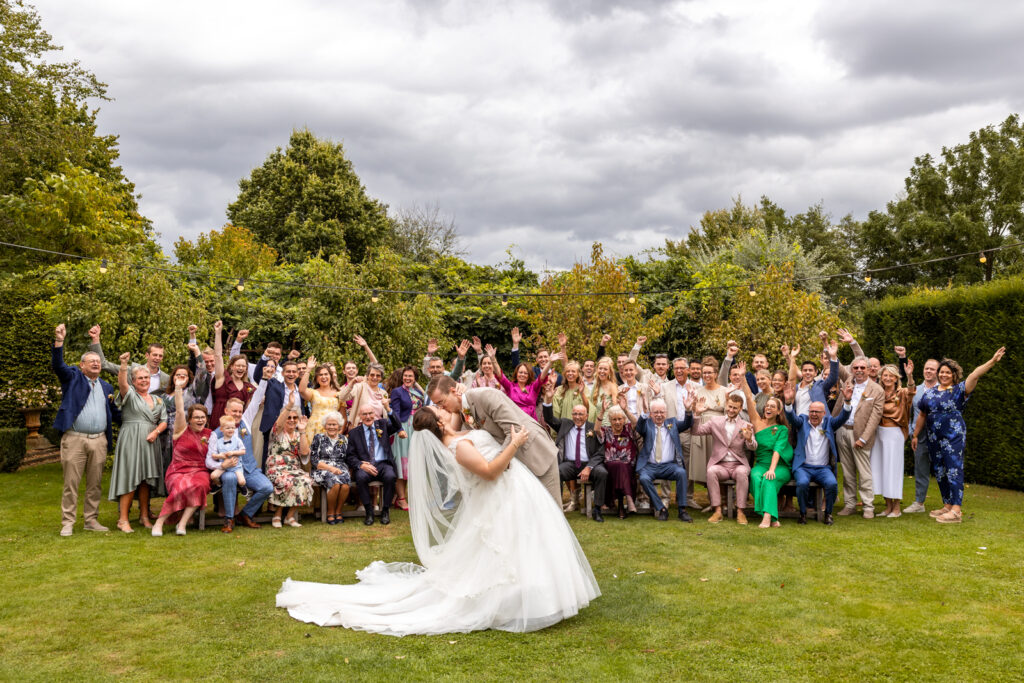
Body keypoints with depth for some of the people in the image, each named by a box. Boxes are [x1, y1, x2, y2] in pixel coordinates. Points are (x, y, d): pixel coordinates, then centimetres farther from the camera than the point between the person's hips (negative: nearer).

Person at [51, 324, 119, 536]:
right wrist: (59, 341, -23)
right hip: (74, 439, -4)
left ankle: (91, 520, 15)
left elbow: (113, 414, 22)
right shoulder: (72, 377, 8)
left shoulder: (106, 387, 19)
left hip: (99, 440, 4)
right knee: (71, 483, -2)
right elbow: (57, 365, -11)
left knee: (95, 484, 7)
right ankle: (67, 523, 4)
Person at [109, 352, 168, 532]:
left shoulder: (157, 400, 18)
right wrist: (123, 365, -36)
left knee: (146, 479, 7)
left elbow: (164, 421, 14)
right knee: (130, 478, -8)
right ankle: (123, 519, -5)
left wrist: (156, 431, -7)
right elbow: (122, 383, -19)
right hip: (131, 441, -5)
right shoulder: (130, 394, 3)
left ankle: (144, 516, 15)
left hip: (150, 443, 5)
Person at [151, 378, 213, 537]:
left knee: (200, 485, -33)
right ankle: (159, 523, -20)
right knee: (181, 487, -35)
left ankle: (182, 523, -29)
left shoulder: (209, 434, 16)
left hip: (200, 471, 2)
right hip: (179, 471, -2)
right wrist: (178, 388, -14)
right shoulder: (182, 430, 6)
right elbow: (179, 411, -7)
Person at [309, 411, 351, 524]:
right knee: (335, 483, -34)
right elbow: (314, 460, -1)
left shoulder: (344, 439, 16)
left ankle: (338, 511, -10)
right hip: (322, 470, -2)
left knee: (345, 485, -32)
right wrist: (331, 468, -12)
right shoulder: (318, 438, 7)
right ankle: (330, 513, -13)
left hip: (341, 469, 2)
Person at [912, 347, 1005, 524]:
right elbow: (922, 415, 19)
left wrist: (992, 361, -31)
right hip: (934, 439, 6)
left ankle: (956, 510, -12)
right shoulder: (930, 393, 12)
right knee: (939, 471, 9)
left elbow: (974, 375, -18)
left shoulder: (959, 390, -3)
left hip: (954, 437, -6)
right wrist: (915, 435, 21)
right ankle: (947, 505, 20)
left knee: (954, 470, -10)